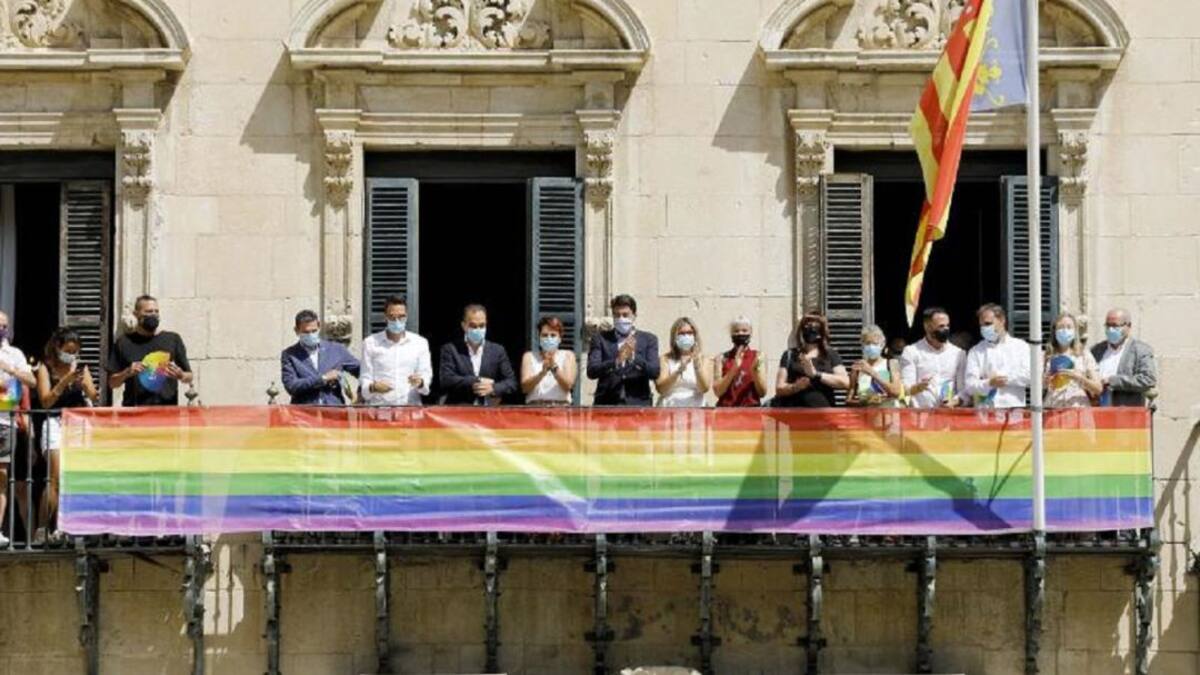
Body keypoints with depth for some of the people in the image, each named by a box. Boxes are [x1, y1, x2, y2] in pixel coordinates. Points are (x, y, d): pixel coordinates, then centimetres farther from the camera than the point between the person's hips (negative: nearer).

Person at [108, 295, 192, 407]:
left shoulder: (173, 339, 9)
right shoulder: (124, 342, 7)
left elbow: (189, 377, 12)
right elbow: (112, 383, 8)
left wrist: (180, 375, -9)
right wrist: (127, 373, -10)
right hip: (134, 410, -1)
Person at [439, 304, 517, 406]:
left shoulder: (497, 351, 13)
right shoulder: (450, 350, 6)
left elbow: (511, 383, 8)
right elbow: (446, 380, -7)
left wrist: (493, 388, -11)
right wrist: (478, 381, -10)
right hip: (458, 411, -2)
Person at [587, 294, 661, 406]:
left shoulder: (648, 339, 11)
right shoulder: (601, 339, 9)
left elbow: (655, 372, -1)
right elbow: (591, 371, -4)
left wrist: (634, 357, -18)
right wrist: (616, 361, -21)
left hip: (638, 405, 0)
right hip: (606, 405, 0)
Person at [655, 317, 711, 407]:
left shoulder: (702, 359, 8)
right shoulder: (666, 359, 6)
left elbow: (705, 388, -2)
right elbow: (660, 388, -5)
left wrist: (697, 366, -15)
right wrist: (678, 371, -18)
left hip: (695, 408, 1)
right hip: (669, 409, -1)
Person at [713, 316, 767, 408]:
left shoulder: (758, 356, 6)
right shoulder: (722, 359, 5)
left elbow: (762, 393, 3)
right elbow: (718, 391, -5)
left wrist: (755, 370, -13)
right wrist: (734, 369, -15)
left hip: (752, 409, 0)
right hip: (726, 409, 0)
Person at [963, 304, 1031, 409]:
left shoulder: (1021, 346, 12)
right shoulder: (976, 352, 12)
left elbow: (1029, 375, 1)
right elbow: (969, 385, 1)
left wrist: (1006, 378, -6)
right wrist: (989, 383, -16)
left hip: (1014, 407, 0)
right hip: (985, 411, 0)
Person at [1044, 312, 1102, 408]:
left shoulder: (1085, 355, 7)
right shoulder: (1049, 356, 10)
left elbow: (1098, 389, 3)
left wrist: (1078, 377, -11)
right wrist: (1045, 381, -8)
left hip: (1079, 408, -1)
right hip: (1053, 409, 1)